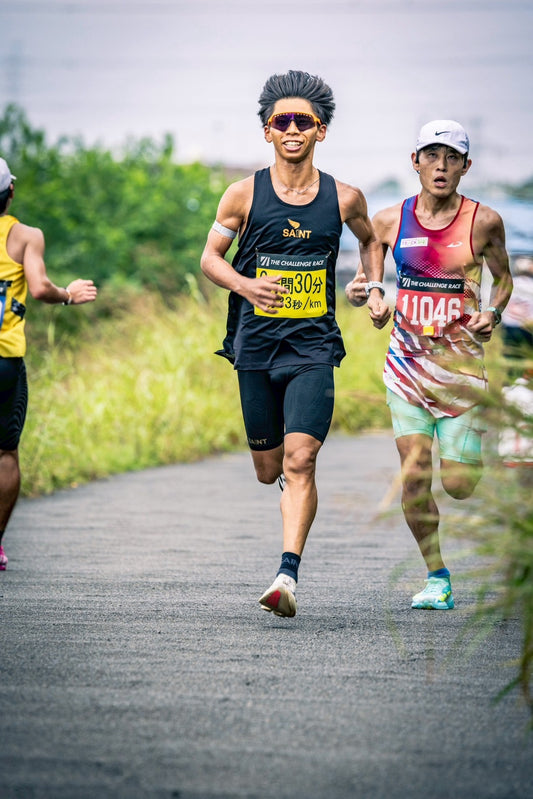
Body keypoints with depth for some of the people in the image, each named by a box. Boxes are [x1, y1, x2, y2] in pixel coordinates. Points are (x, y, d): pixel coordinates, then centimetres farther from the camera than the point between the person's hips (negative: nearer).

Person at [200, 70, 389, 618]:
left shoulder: (344, 198, 2)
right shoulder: (245, 194, -1)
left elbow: (369, 240, 23)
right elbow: (209, 258, 5)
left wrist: (375, 289, 8)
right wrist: (243, 285, -15)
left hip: (314, 348, -1)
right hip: (256, 346, 1)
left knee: (299, 462, -16)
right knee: (269, 470, 10)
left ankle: (288, 576, -19)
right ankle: (292, 489, 47)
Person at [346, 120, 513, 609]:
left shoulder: (483, 222, -3)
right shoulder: (390, 221, 1)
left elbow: (503, 277, 13)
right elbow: (365, 282, 12)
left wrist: (492, 313, -7)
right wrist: (356, 293, -11)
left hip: (461, 362, -1)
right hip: (407, 361, 1)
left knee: (459, 485, -4)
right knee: (414, 476, -8)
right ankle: (438, 580, 7)